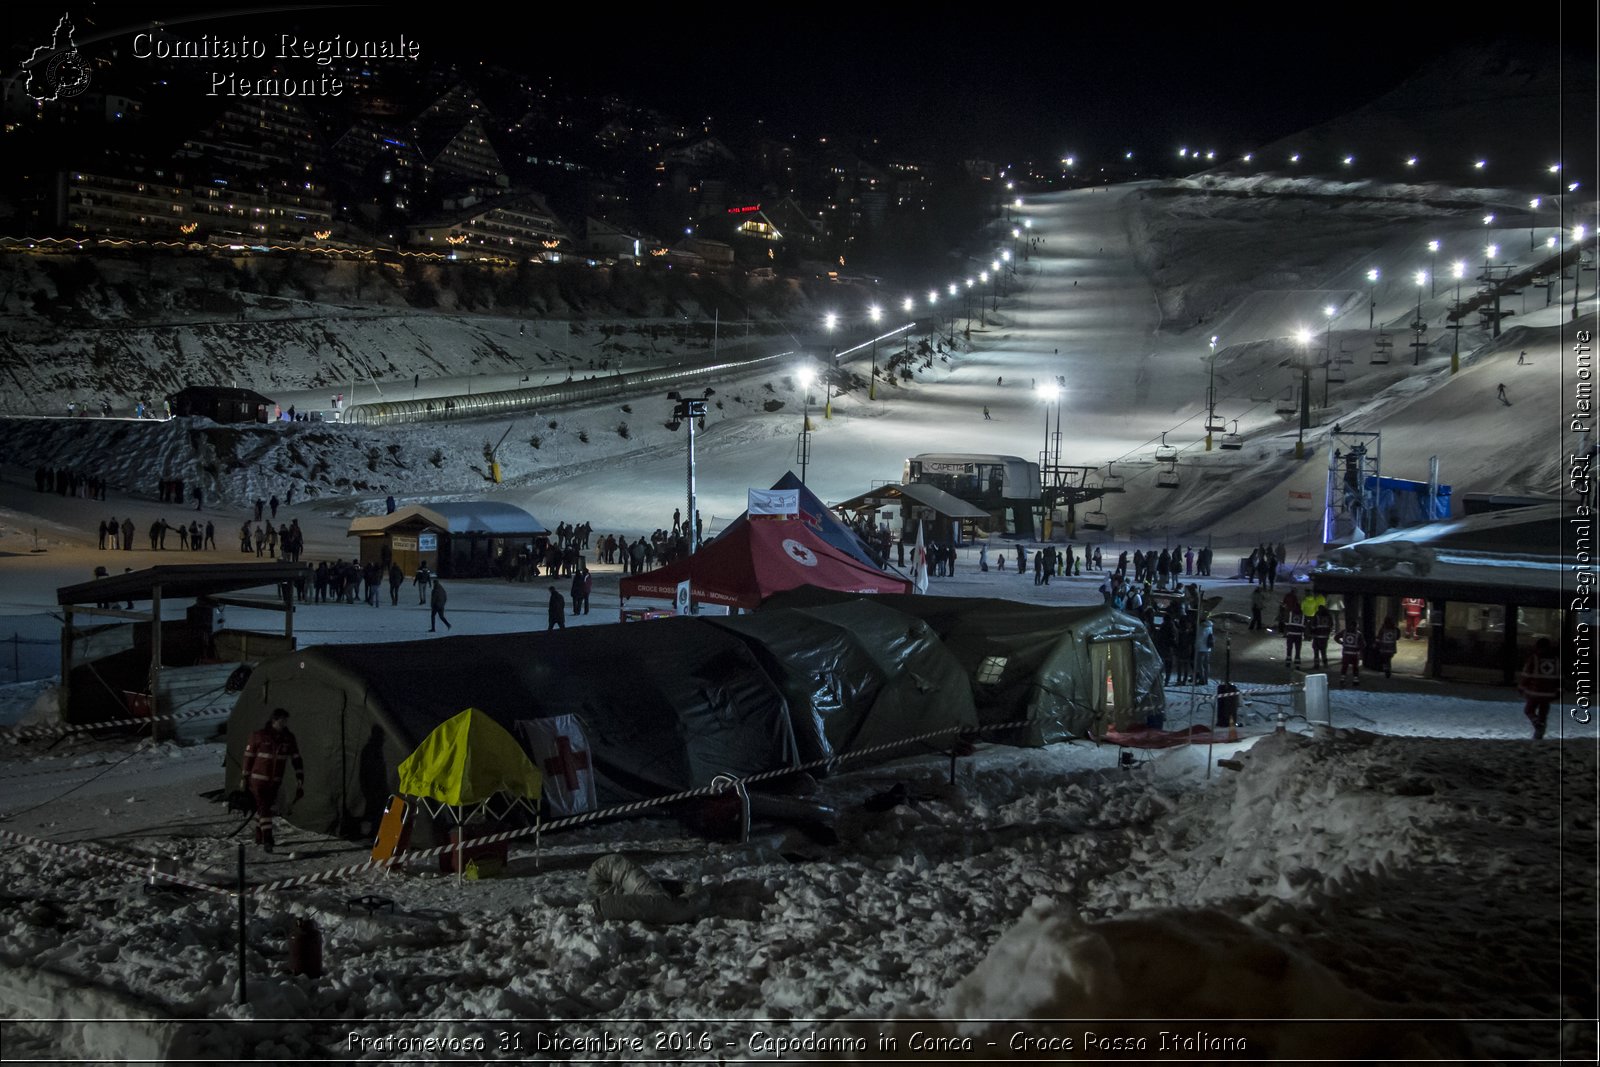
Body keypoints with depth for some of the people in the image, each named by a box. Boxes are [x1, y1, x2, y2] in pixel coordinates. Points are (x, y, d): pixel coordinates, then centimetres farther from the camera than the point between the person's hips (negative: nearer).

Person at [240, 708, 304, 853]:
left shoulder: (288, 738, -2)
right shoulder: (259, 736, -14)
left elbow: (296, 759, 3)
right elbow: (248, 757, -7)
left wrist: (299, 777, -3)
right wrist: (244, 778, -3)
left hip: (275, 781, 5)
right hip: (258, 779, -5)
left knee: (265, 807, 15)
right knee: (264, 808, -13)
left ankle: (259, 837, 28)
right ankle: (267, 840, -16)